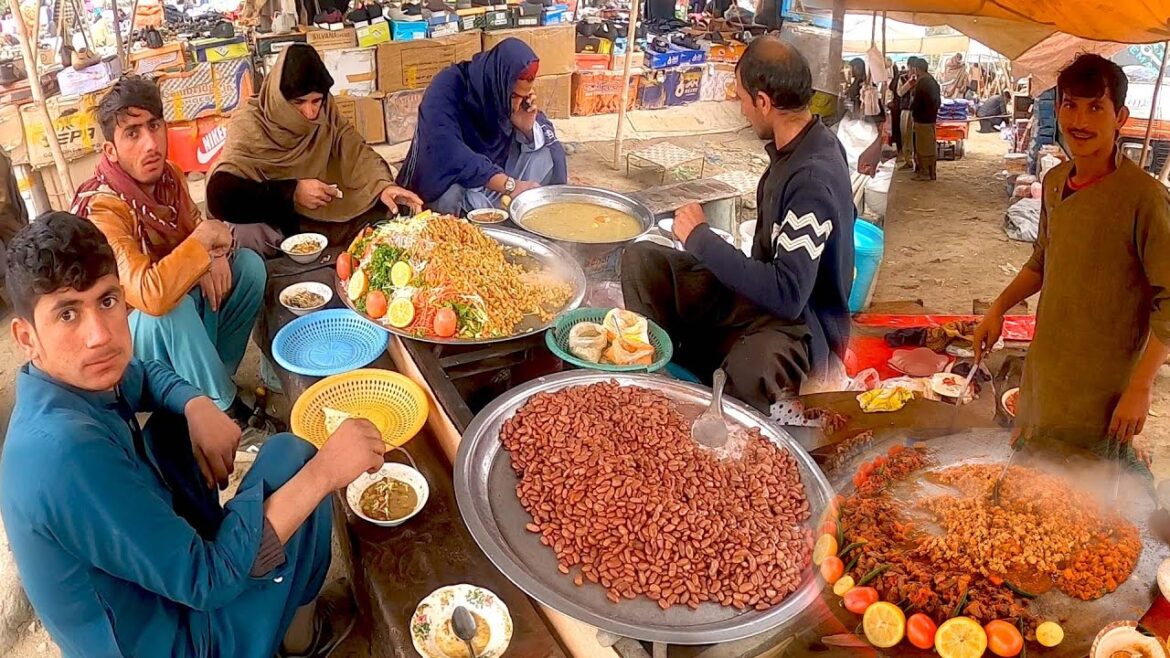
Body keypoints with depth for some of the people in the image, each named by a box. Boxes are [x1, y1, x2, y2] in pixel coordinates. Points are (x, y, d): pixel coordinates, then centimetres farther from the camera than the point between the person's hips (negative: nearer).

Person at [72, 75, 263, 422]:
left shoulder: (168, 175, -8)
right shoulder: (100, 209, -30)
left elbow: (198, 228, 8)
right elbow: (151, 295, -44)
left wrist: (215, 255, -17)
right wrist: (205, 239, -31)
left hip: (177, 295, 7)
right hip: (128, 328, -7)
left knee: (249, 264, -6)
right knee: (173, 308, -36)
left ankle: (217, 376, 0)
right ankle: (224, 411, -16)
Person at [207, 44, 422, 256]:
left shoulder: (326, 113, -5)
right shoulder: (248, 124, -17)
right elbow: (220, 192, -27)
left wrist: (383, 185, -30)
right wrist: (292, 192, -28)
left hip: (320, 216, 4)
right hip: (270, 221, -4)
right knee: (244, 235, -35)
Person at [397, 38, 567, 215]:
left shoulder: (505, 90, -10)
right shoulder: (447, 88, -26)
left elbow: (548, 138, -1)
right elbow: (447, 155, -37)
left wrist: (528, 127, -24)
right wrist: (510, 185, -37)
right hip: (446, 185, -5)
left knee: (548, 154, -11)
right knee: (453, 194, -37)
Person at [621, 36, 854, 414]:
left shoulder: (814, 177, -26)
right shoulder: (796, 146, 1)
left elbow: (787, 295, -31)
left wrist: (700, 239, -22)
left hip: (800, 326, -10)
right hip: (764, 291, 10)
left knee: (752, 369, -44)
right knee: (640, 259, 3)